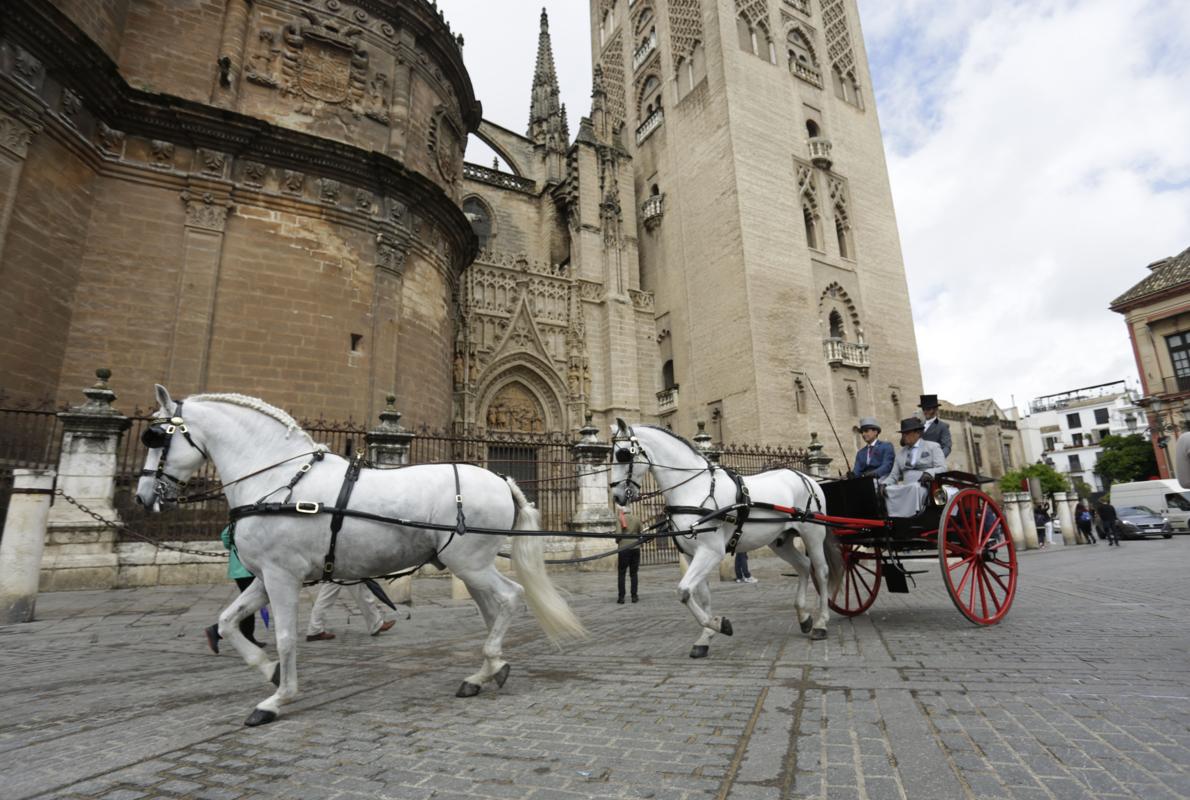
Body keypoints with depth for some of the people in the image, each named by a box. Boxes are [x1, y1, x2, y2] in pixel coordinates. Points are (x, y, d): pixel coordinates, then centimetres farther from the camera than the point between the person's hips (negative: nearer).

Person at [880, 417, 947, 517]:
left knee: (915, 487, -37)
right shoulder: (901, 453, 22)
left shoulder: (932, 447, 10)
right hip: (905, 487, 4)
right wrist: (884, 485, -6)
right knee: (889, 490, -25)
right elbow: (893, 475, 17)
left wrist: (929, 473, -24)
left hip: (925, 486, -4)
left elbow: (942, 468, -2)